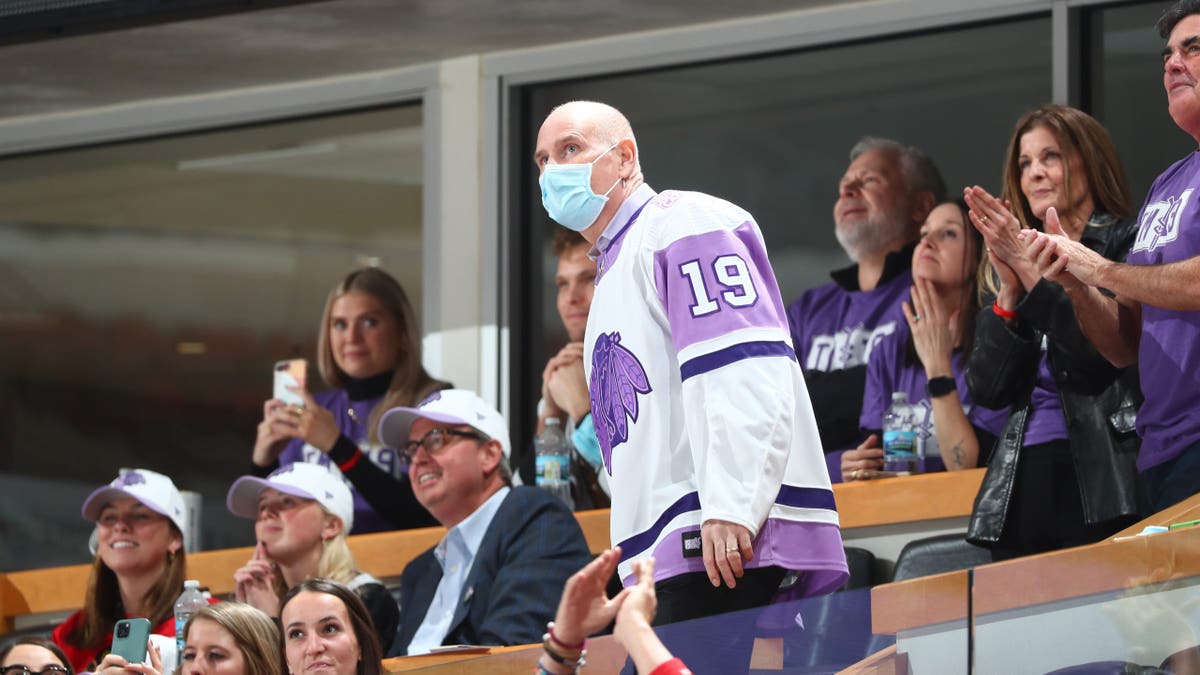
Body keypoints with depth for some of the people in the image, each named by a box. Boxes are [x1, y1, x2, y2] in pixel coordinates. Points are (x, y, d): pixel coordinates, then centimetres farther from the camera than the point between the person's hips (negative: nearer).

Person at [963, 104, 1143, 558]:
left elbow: (1105, 352, -12)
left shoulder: (1127, 247, 4)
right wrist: (1008, 293, -2)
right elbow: (987, 390, 11)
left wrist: (1030, 269, -9)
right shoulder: (1013, 267, 20)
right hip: (1022, 482, 5)